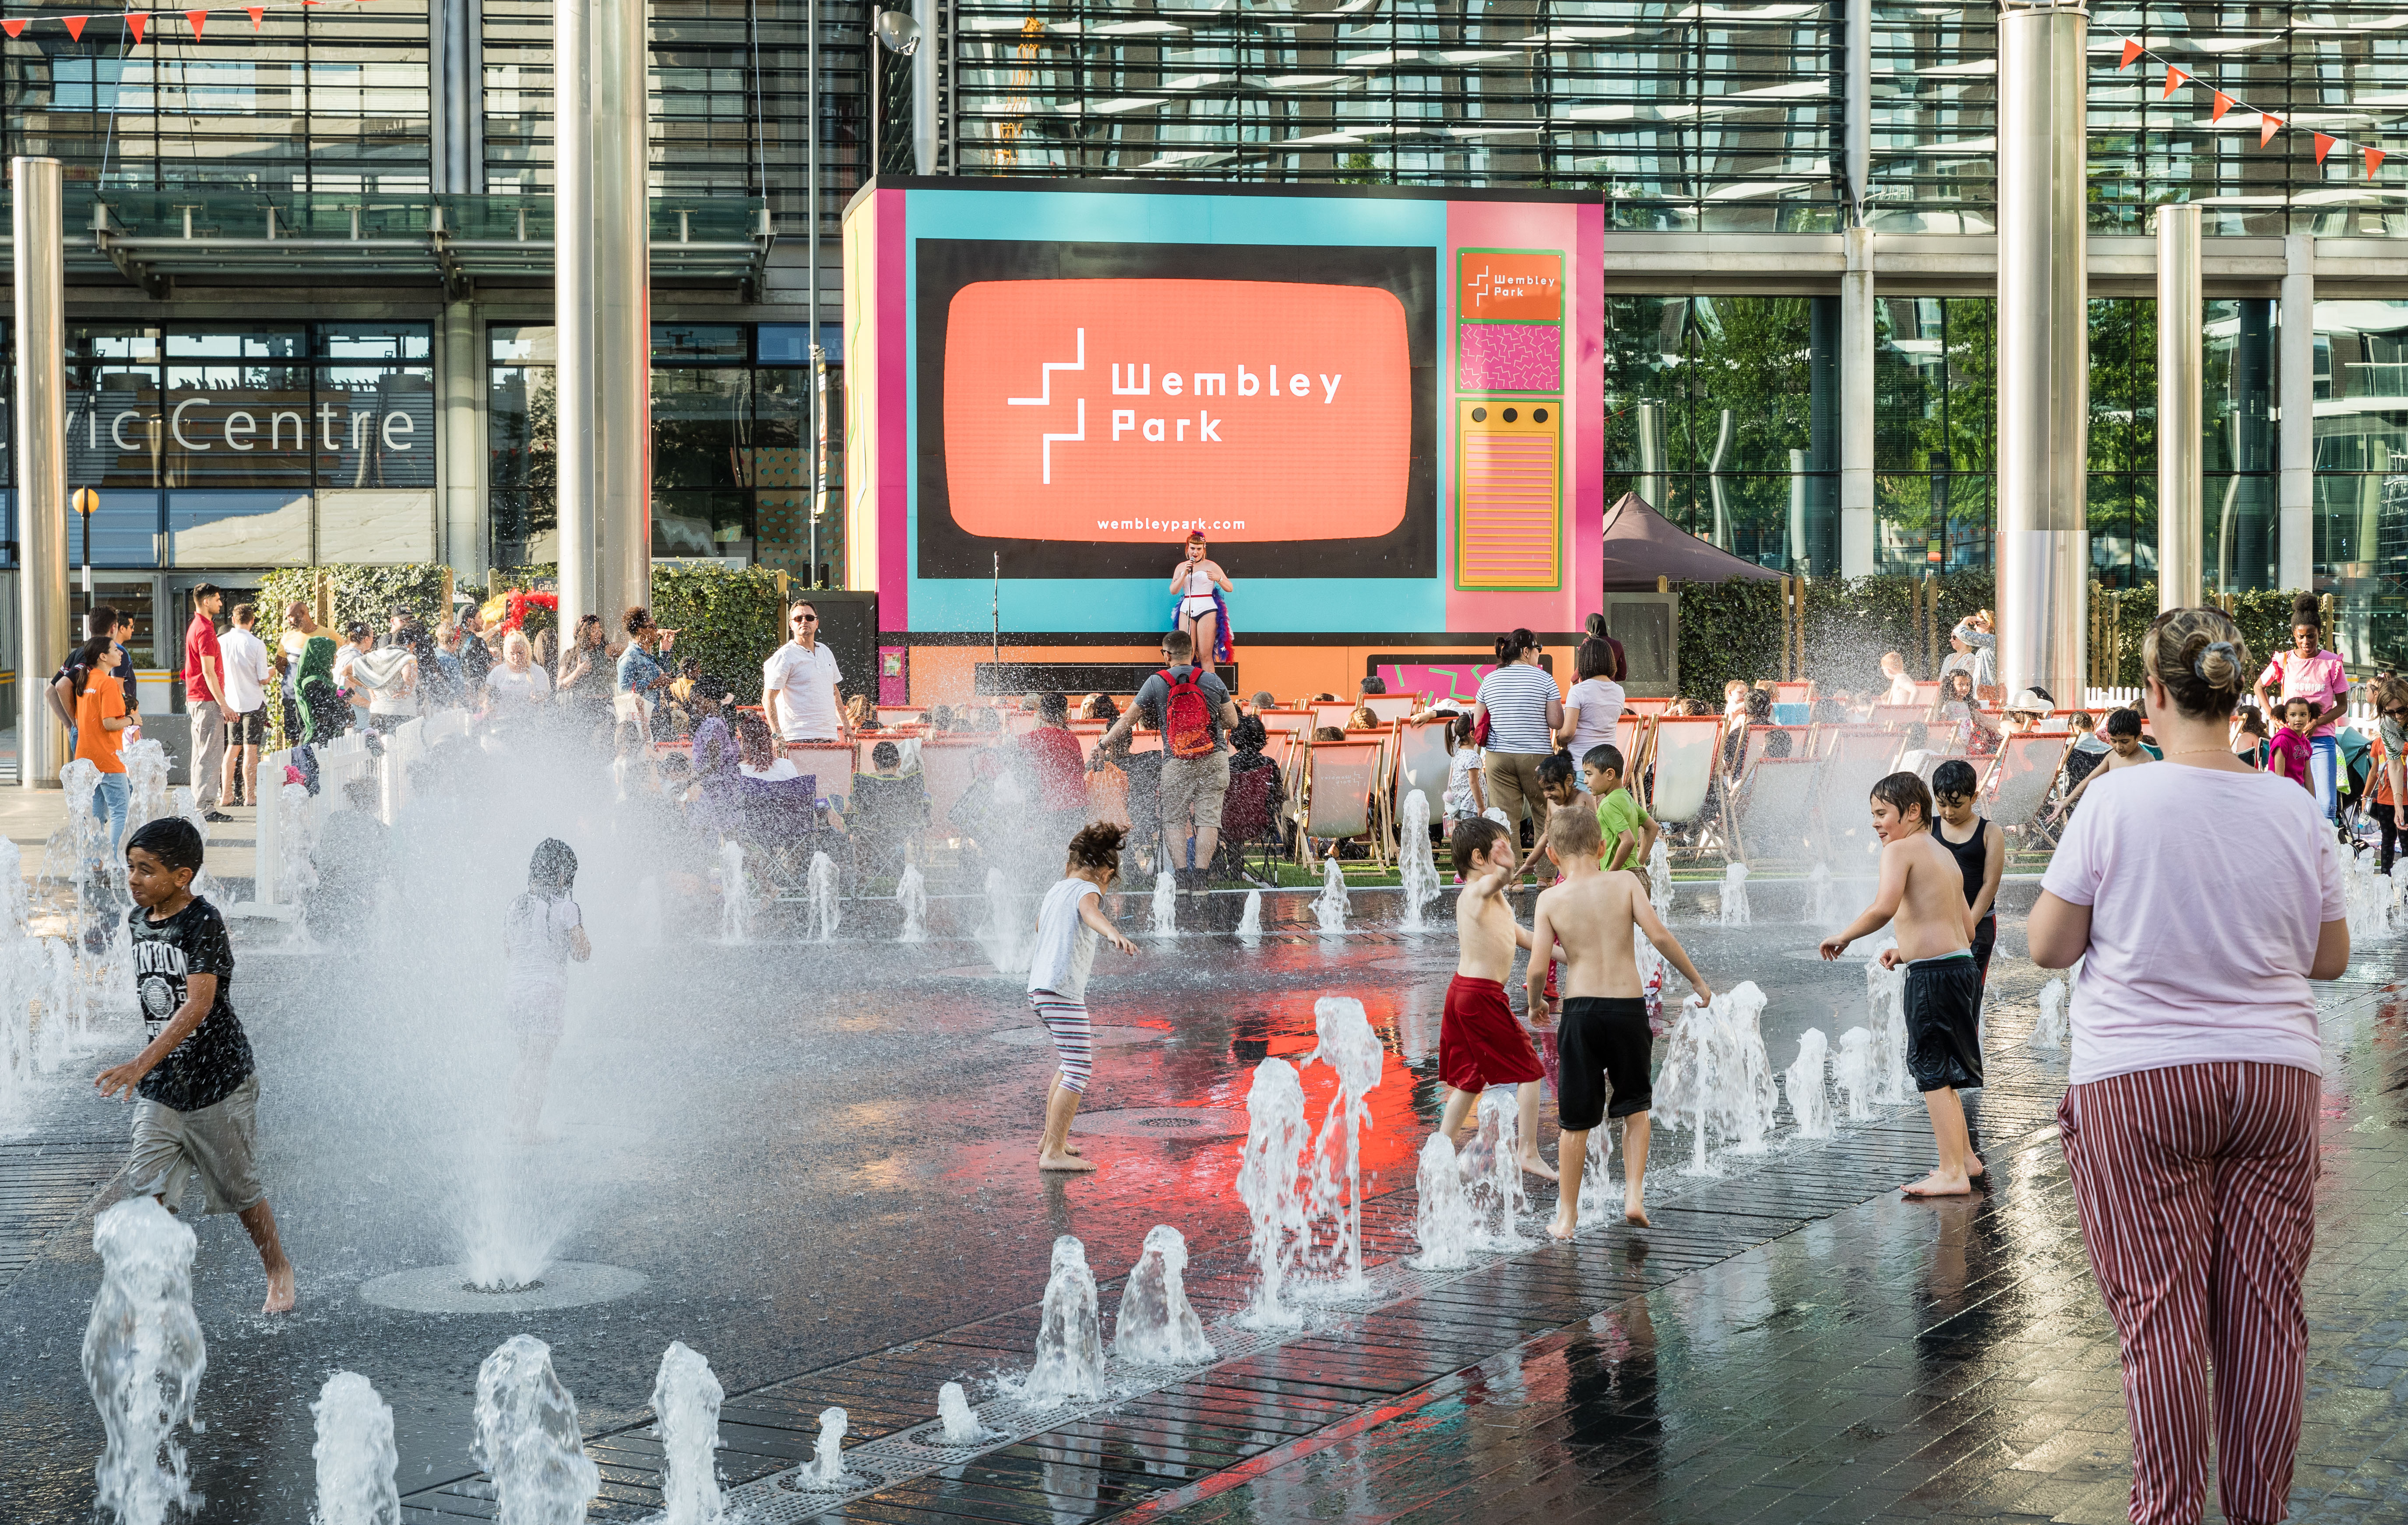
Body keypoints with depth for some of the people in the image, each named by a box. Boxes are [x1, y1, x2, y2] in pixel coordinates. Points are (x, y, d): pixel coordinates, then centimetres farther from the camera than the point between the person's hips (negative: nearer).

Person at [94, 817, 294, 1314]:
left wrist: (143, 1062, -37)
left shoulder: (204, 922, -18)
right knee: (145, 1190, -8)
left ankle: (278, 1270, 34)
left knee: (240, 1189, 11)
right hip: (162, 1087, 6)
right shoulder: (137, 920, 5)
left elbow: (199, 1003, -28)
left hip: (220, 1079, -6)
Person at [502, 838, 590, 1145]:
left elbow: (505, 956, 14)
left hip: (515, 990, 6)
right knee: (538, 1067, -1)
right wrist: (587, 944, 11)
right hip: (548, 991, -6)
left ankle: (515, 1127, 18)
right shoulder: (565, 908, -8)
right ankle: (528, 1131, -2)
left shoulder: (515, 907, 9)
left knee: (525, 1063, 17)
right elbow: (582, 953, -10)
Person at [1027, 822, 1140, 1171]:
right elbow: (1090, 912, -30)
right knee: (1080, 1071, -12)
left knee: (1072, 1064, 25)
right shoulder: (1086, 890, -4)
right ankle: (1053, 1154, -18)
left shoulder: (1054, 892, 21)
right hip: (1062, 991, -10)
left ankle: (1050, 1138, 34)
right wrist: (1113, 933, -50)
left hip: (1038, 989, 10)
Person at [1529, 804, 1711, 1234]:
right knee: (1635, 1107, 20)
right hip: (1629, 1006, 1)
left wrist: (1535, 1003, 13)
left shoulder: (1551, 899, -2)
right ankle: (1634, 1195, 8)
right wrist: (1698, 980, 1)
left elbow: (1538, 967, -7)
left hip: (1580, 1009, -1)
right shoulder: (1624, 883, -1)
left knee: (1575, 1120, 9)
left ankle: (1567, 1216, 15)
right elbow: (1659, 935, -9)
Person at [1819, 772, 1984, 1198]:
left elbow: (1883, 908, -26)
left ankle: (1952, 1173, -2)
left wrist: (1843, 938, -12)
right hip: (1962, 966, 9)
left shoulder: (1901, 849, -8)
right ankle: (1964, 1158, 28)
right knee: (1939, 1072, 20)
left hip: (1934, 974, -9)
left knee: (1932, 1072, -3)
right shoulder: (1945, 856, 19)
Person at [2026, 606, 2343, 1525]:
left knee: (2158, 1311, 0)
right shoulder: (2295, 811, 1)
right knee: (2265, 1310, 6)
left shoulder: (2116, 804, -9)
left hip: (2137, 1083, -3)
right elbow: (2331, 959, 11)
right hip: (2274, 1075, 3)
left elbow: (2048, 947, -4)